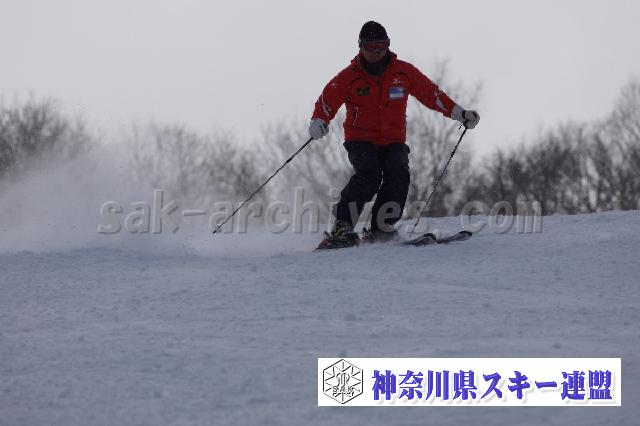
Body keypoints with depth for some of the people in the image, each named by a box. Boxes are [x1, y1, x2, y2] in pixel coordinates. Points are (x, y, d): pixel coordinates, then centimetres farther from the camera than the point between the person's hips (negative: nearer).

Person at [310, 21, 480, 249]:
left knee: (398, 175, -25)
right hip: (360, 140, -3)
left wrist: (459, 113, 8)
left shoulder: (403, 72, 4)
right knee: (368, 175, -29)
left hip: (393, 141, 3)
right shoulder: (349, 77, -2)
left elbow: (430, 93, 11)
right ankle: (342, 228, -27)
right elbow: (327, 101, -2)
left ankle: (381, 229, -23)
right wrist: (319, 121, -23)